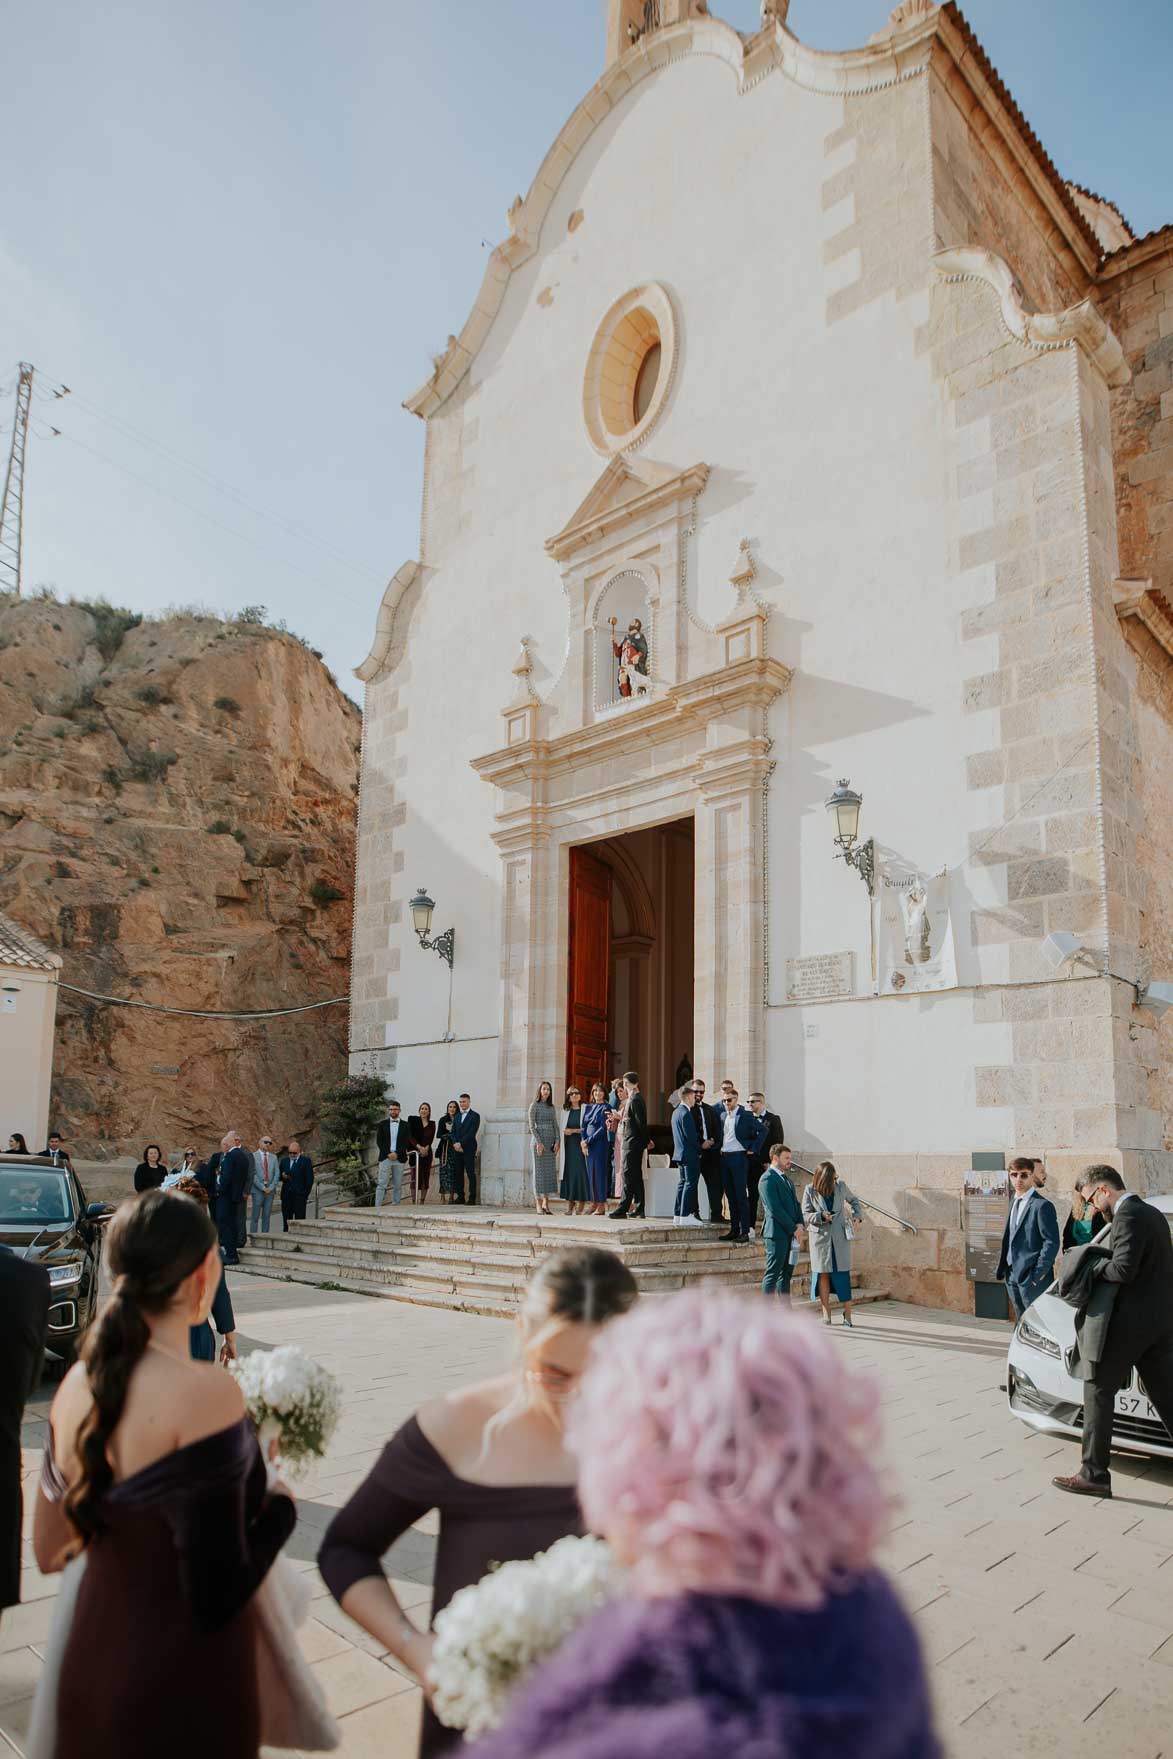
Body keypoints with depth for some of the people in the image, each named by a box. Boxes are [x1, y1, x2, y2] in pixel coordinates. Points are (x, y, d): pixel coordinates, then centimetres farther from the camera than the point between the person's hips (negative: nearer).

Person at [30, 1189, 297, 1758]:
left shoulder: (77, 1383, -5)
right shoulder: (204, 1392, -26)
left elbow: (49, 1551, 8)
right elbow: (216, 1600, -24)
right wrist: (281, 1507, -7)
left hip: (88, 1667, 6)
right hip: (181, 1692, -6)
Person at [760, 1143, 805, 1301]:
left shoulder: (787, 1179, 18)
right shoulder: (768, 1179, -12)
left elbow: (796, 1204, 18)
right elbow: (774, 1209, -17)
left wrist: (800, 1224, 0)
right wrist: (794, 1228, -13)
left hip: (790, 1233, 9)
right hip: (777, 1233, -9)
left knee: (786, 1273, 12)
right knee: (772, 1274, -5)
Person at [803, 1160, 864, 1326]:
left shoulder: (841, 1186, -4)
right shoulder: (810, 1191, -9)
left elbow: (854, 1201, 15)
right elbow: (805, 1215, -6)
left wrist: (858, 1217, 0)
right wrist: (821, 1216, -23)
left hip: (840, 1236, 1)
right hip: (820, 1236, 0)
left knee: (842, 1274, -3)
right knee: (823, 1274, 2)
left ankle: (847, 1314, 4)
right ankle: (826, 1314, 10)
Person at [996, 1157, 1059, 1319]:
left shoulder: (1042, 1205, -12)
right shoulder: (1015, 1203, 14)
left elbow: (1051, 1242, -15)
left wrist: (1037, 1275, -16)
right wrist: (1003, 1270, 12)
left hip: (1032, 1278, -8)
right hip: (1013, 1276, 8)